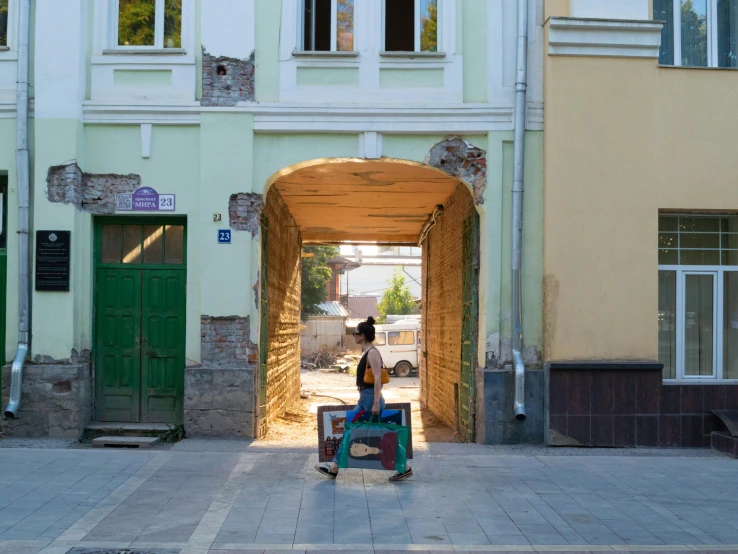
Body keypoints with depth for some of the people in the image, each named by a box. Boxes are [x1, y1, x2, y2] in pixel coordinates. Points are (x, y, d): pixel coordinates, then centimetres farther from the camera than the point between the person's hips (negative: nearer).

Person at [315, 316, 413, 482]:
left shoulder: (372, 353, -15)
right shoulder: (366, 352, 14)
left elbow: (377, 378, -22)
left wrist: (376, 403, -25)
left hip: (371, 398, -10)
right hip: (364, 399, 10)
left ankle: (404, 468, 9)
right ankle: (334, 468, 14)